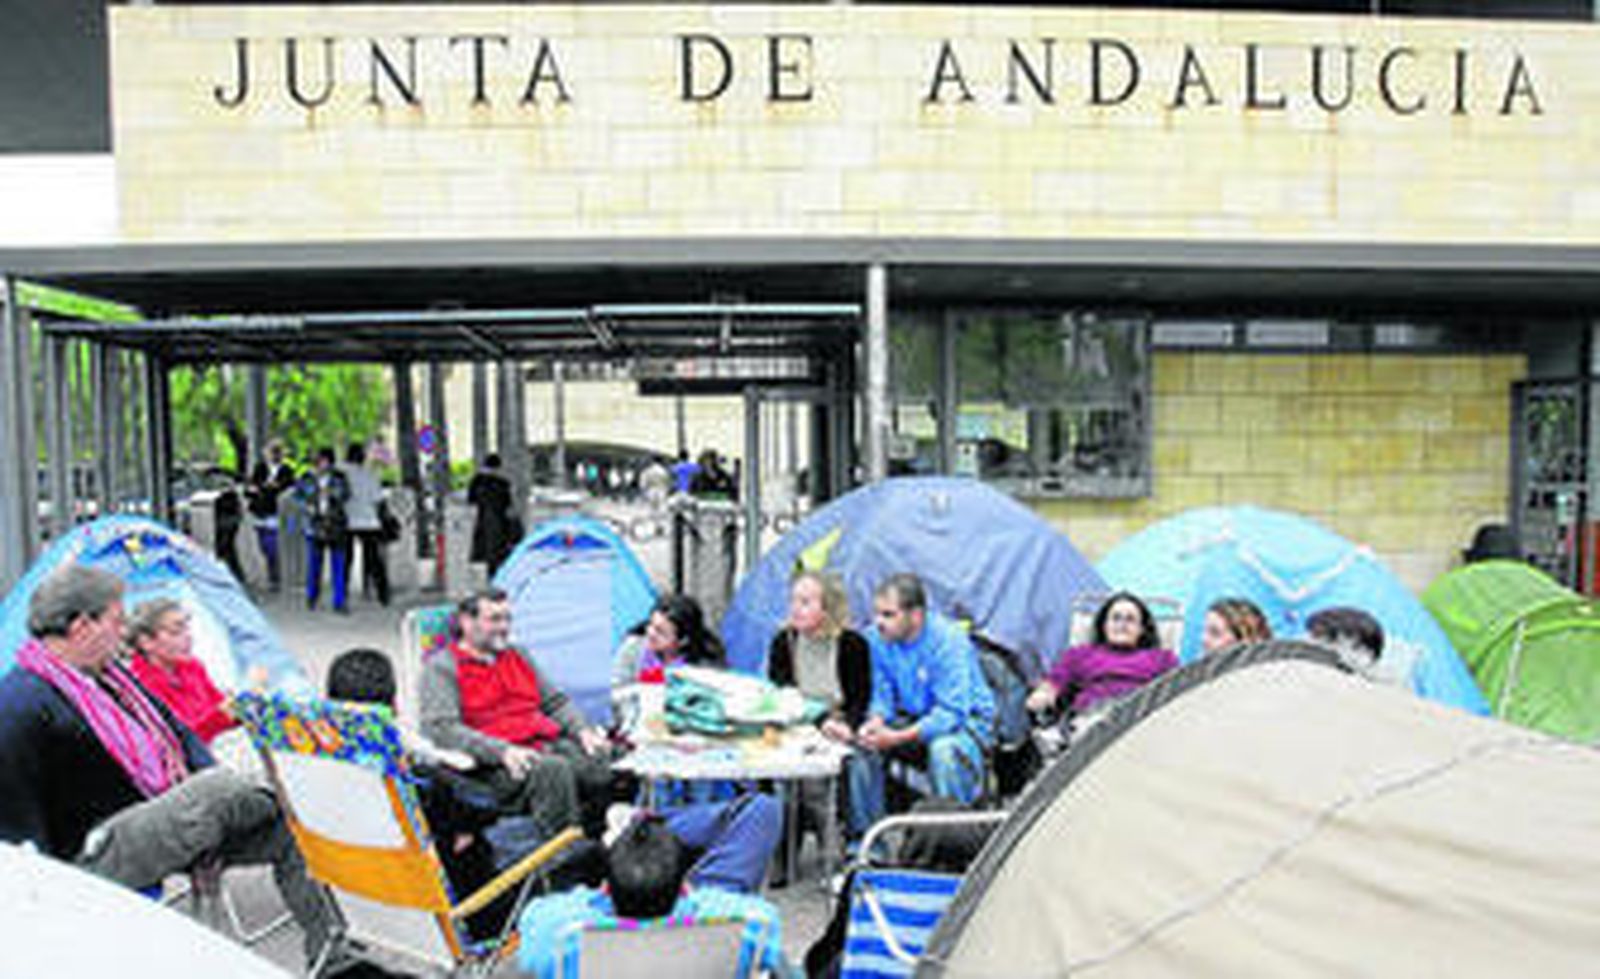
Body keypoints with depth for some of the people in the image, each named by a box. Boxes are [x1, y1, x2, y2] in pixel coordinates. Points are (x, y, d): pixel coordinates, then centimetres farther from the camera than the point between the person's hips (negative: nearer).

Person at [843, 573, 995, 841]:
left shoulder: (949, 641, -25)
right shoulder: (877, 638, -7)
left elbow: (952, 711, -29)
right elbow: (882, 693, 0)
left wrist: (898, 738, -38)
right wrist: (875, 722, -24)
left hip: (966, 717, -5)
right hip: (912, 716, 5)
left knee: (944, 749, -38)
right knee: (861, 744, -19)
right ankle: (865, 838, -4)